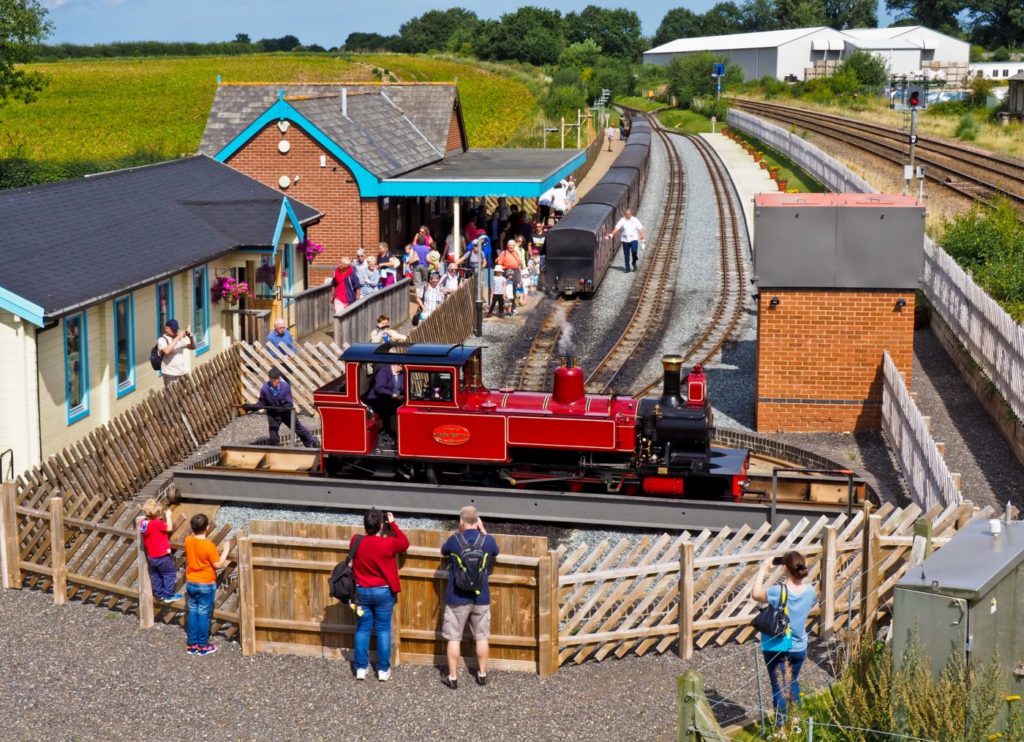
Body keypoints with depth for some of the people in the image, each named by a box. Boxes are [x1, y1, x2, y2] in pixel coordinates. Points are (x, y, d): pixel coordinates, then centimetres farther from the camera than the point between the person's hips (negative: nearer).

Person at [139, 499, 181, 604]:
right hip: (162, 556, -7)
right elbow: (169, 528, -16)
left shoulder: (143, 522, -7)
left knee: (155, 575, 22)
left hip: (151, 556, 7)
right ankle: (168, 595, 9)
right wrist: (168, 515, -7)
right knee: (169, 573, 8)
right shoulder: (158, 523, -27)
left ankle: (158, 594, 32)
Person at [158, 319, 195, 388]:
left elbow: (192, 347, 13)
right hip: (170, 374, -6)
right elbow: (166, 351, -26)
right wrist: (177, 338, -25)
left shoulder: (181, 338, 10)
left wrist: (191, 337, -7)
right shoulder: (162, 340, -8)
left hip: (182, 373, 6)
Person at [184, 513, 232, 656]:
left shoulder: (188, 541, -6)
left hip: (191, 583, 5)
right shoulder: (209, 545, -23)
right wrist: (226, 550, -6)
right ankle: (203, 646, 13)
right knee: (203, 614, 5)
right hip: (206, 585, -5)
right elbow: (218, 564, -16)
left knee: (192, 612, 15)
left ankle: (192, 644, 22)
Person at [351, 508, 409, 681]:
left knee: (363, 629, 11)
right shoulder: (388, 544, -18)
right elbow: (405, 543, 2)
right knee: (383, 629, 7)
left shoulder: (356, 542, -9)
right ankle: (383, 669, 11)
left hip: (361, 591, 2)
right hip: (383, 592, -2)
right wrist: (393, 524, 6)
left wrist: (370, 530, 15)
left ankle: (361, 668, 13)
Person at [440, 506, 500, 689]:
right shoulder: (488, 540, -8)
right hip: (481, 597, 2)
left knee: (454, 638, 8)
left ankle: (453, 677, 11)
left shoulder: (454, 540, -12)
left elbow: (443, 552, 9)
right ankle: (482, 674, 24)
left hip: (457, 598, -2)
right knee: (481, 637, 15)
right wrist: (483, 530, 13)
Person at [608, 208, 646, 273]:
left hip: (634, 239, -1)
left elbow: (639, 228, 2)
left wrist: (642, 236, -11)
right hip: (625, 240, 1)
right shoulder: (622, 220, 0)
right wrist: (611, 234, -23)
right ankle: (627, 268, 15)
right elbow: (616, 228, -8)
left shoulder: (635, 220, 2)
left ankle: (634, 262, 7)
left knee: (634, 251, -21)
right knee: (626, 254, 4)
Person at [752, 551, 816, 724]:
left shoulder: (779, 591, -25)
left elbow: (755, 593, -11)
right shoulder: (809, 590, -11)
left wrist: (762, 571, -3)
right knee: (793, 683, 24)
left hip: (777, 648, -4)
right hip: (799, 647, 4)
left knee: (779, 687, 7)